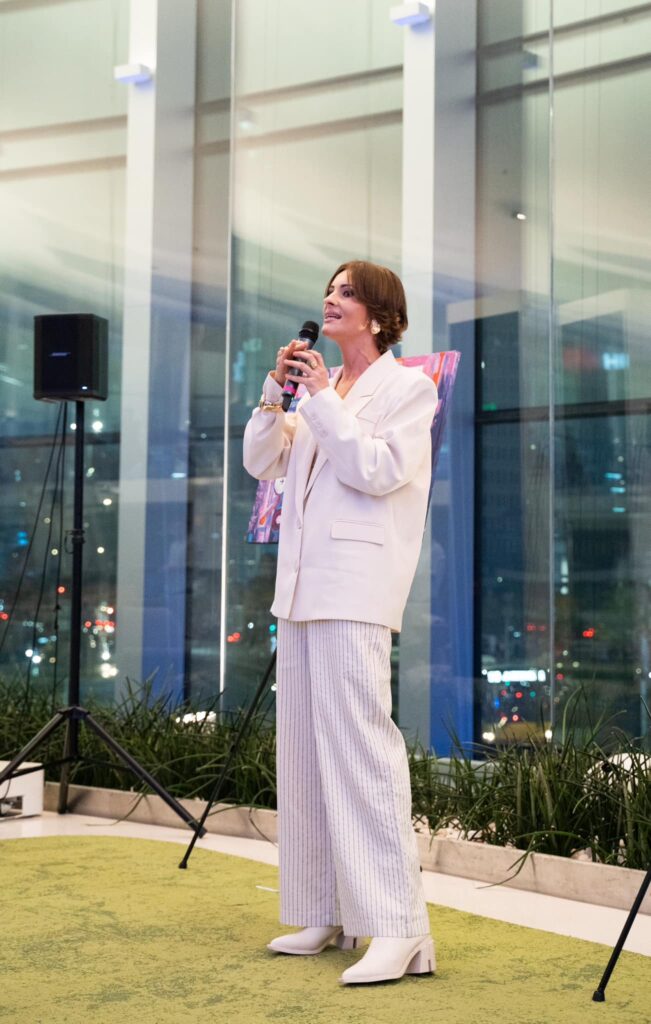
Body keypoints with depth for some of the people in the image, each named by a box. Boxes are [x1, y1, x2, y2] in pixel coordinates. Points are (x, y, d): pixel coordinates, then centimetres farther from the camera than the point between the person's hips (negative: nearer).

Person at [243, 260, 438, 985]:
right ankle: (327, 915, 15)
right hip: (301, 586, 8)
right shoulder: (320, 391, 21)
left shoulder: (407, 386, 1)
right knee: (302, 752, 7)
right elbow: (260, 462, 15)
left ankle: (399, 930, -16)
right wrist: (277, 391, 2)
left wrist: (322, 396, -10)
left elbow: (379, 471, -13)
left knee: (359, 745, -16)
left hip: (354, 588, -8)